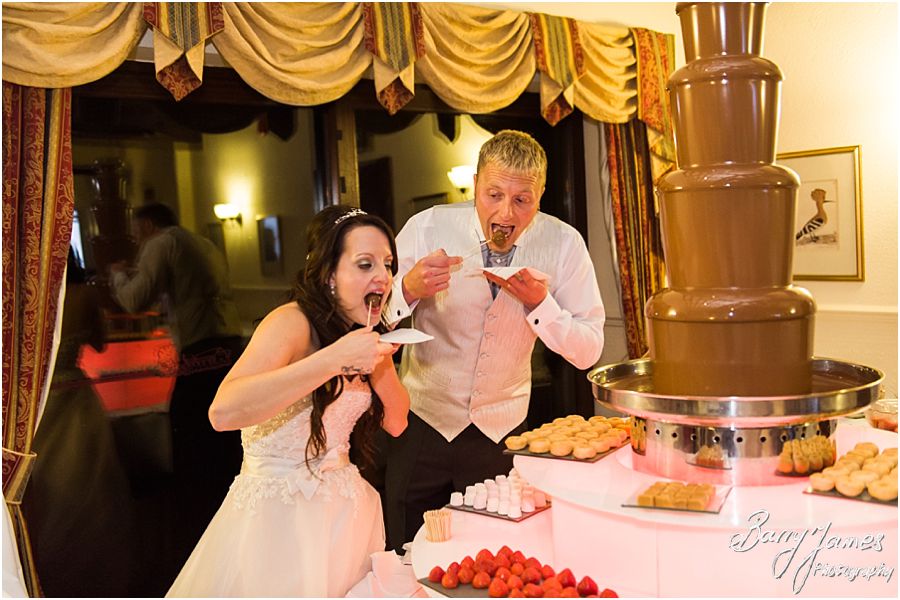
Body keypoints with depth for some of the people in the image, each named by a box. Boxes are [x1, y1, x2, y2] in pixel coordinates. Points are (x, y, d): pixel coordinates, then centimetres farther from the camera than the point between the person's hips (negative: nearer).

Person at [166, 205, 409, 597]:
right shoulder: (293, 322, -19)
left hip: (342, 509, 8)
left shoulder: (365, 332, 5)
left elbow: (396, 423, 4)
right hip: (278, 510, -7)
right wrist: (334, 359, -36)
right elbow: (223, 412, -35)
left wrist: (379, 359, -12)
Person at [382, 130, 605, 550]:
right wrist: (409, 290, -33)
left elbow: (587, 352, -9)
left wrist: (541, 303, -24)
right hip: (422, 422, -1)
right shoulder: (428, 228, -15)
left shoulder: (563, 244, -11)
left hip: (502, 430, 1)